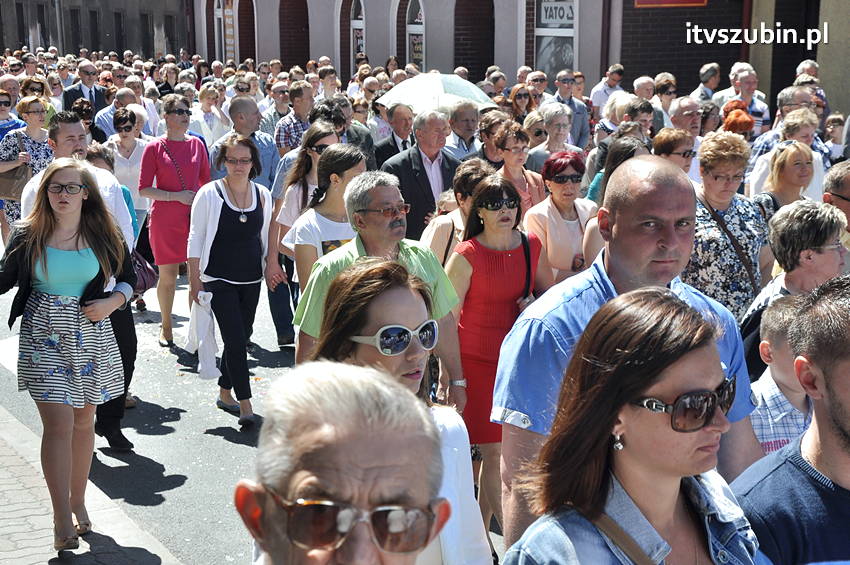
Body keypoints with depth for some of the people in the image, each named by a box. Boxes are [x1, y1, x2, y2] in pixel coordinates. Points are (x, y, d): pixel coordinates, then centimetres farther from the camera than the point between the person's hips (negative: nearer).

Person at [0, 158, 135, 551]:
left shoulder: (104, 234, 1)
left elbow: (128, 277, 9)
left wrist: (112, 301, -8)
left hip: (91, 334, 2)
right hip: (44, 337, -2)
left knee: (83, 420, 11)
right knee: (59, 423, -9)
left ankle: (77, 501, 28)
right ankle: (62, 521, -4)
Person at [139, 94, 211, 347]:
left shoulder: (197, 144, 7)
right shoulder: (155, 148, -3)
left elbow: (206, 181, 17)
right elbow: (144, 189, -5)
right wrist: (176, 196, -13)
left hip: (195, 216, 3)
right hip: (165, 219, -3)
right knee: (168, 276, 5)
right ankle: (166, 328, 23)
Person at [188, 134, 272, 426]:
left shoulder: (263, 195, 5)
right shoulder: (209, 194, -7)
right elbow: (195, 239, -4)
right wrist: (195, 281, -7)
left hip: (251, 279, 5)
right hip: (219, 279, -5)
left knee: (240, 338, 11)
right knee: (236, 340, -11)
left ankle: (225, 393, 28)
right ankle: (245, 405, -7)